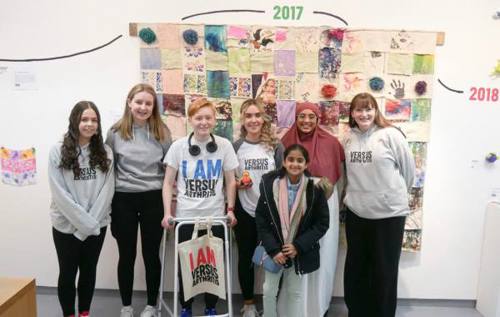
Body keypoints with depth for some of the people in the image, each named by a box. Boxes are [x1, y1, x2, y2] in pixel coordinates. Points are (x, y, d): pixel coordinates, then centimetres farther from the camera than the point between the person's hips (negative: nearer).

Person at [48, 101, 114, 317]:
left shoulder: (105, 153, 1)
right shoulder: (58, 152, -7)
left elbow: (107, 190, -4)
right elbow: (59, 193, -12)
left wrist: (91, 221, -12)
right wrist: (83, 221, -15)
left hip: (97, 225, 2)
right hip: (66, 226, -2)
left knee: (89, 271, 15)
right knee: (68, 273, 10)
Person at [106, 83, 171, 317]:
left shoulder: (162, 132, 1)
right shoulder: (116, 132, -1)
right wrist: (108, 201, 1)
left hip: (153, 199, 0)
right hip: (123, 199, 0)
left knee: (151, 254, 9)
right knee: (126, 255, 11)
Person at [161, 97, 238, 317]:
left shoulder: (224, 145, -1)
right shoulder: (178, 146, -2)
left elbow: (230, 181, 6)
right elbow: (168, 183, 1)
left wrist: (230, 209, -1)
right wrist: (167, 213, -7)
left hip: (215, 216, 0)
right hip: (185, 217, 0)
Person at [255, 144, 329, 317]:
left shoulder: (315, 188, -10)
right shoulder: (269, 184, -9)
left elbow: (322, 223, -6)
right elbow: (260, 220, -6)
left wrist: (298, 246, -14)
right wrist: (273, 249, -13)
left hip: (300, 251, 0)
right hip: (274, 250, 0)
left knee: (295, 293, 15)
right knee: (269, 291, 11)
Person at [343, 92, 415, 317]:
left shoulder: (390, 135, -11)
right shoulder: (350, 139, 5)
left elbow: (409, 169, -3)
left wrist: (394, 194, 7)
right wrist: (352, 195, 10)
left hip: (388, 213, -5)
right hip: (356, 213, 5)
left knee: (384, 271, 9)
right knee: (355, 269, 16)